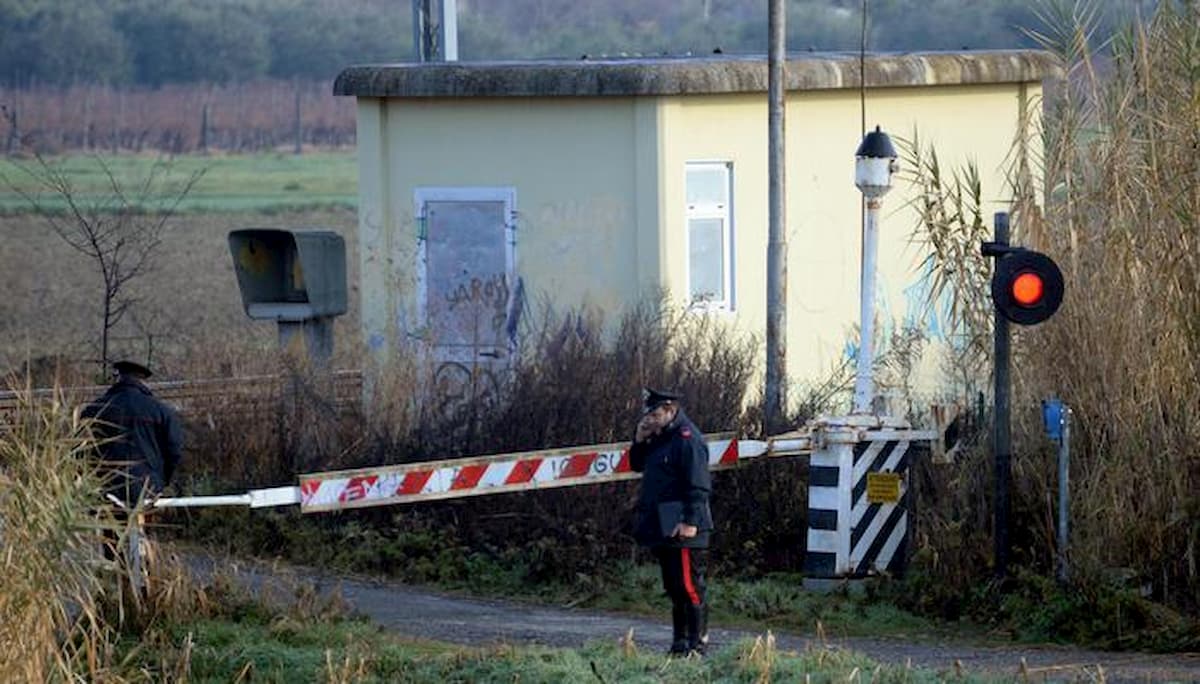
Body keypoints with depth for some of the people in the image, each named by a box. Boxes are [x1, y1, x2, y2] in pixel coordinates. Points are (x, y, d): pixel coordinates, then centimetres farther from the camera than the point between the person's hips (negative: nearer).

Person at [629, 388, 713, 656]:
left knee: (688, 586, -9)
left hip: (683, 530, -10)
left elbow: (698, 485, -18)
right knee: (674, 588, 13)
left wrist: (691, 521, -24)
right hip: (662, 529, 10)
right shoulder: (660, 439, 17)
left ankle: (698, 642, -8)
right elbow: (637, 465, 25)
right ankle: (679, 642, 17)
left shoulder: (687, 440, -13)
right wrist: (640, 441, 6)